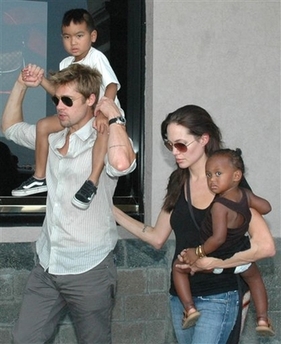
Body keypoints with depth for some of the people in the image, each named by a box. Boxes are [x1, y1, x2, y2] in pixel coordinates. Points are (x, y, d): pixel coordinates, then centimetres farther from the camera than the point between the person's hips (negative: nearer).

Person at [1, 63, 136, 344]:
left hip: (88, 270, -6)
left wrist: (114, 116, -25)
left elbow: (122, 163, -40)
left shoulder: (103, 142, -16)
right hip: (46, 266, 7)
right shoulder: (52, 138, 7)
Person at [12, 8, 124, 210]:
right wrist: (42, 80, -1)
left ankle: (92, 182, -44)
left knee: (104, 129, -42)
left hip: (108, 114, -8)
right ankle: (40, 178, 10)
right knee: (44, 125, 2)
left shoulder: (96, 57, -18)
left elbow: (112, 86, -30)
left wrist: (103, 113, -45)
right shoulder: (66, 64, 5)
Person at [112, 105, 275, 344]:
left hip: (218, 298, -6)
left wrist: (210, 263, -18)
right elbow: (157, 237, 12)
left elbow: (265, 246, -18)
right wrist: (112, 211, 5)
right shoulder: (178, 181, 6)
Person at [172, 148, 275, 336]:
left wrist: (199, 253, -25)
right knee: (254, 276, 34)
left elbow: (218, 238, -38)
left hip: (215, 261, -5)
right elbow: (266, 207, 0)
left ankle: (190, 308, 3)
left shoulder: (219, 206, -32)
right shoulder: (246, 195, -14)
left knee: (179, 266, 14)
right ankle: (263, 319, 28)